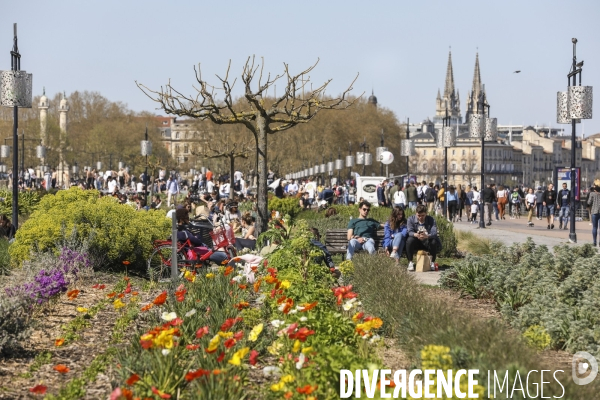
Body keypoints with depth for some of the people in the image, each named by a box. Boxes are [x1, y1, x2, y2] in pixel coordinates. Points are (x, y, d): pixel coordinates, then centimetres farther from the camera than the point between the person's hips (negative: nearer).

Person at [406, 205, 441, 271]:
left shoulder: (431, 220, -9)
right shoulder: (411, 219, -6)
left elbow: (434, 233, -24)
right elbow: (410, 232, -19)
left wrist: (427, 236, -48)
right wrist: (416, 235, -45)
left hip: (427, 243, 0)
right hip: (416, 243, 0)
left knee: (434, 241, -32)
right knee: (409, 240, -31)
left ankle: (433, 262, -11)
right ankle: (410, 262, -17)